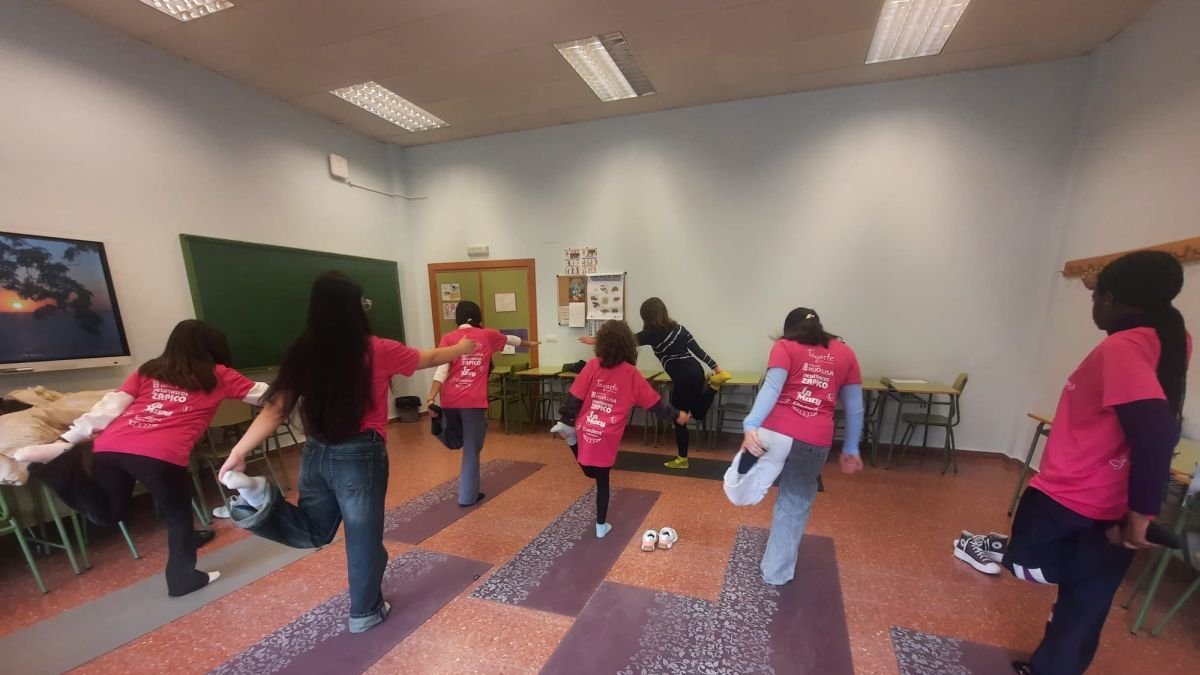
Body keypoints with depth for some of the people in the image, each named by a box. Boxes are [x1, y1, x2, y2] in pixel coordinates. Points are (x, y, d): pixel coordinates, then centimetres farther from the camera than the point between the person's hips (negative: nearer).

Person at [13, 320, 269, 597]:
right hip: (161, 455, -5)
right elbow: (263, 394, 21)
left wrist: (66, 440, 12)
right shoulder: (217, 376, 13)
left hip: (110, 447, 5)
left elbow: (111, 406, 12)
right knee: (179, 515, 19)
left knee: (106, 514, 27)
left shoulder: (148, 371, 23)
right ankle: (183, 578, 26)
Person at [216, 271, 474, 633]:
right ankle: (365, 612, 34)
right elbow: (430, 358, 2)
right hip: (360, 457, -5)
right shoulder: (377, 351, -14)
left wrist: (238, 453, 7)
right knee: (364, 536, 15)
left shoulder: (301, 354, -3)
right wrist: (462, 348, 19)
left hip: (315, 454, 5)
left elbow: (275, 409, -3)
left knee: (311, 533, 27)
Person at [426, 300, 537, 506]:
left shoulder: (448, 338, 6)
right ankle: (468, 496, 18)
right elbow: (511, 339, 28)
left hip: (450, 399, 2)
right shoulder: (487, 335, 8)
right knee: (472, 449, 11)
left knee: (455, 441, 26)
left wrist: (431, 398, -12)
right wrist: (529, 343, 46)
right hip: (474, 400, -2)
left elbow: (442, 370, -7)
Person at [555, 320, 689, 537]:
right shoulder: (631, 373, -6)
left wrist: (565, 421, 1)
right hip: (607, 438, -1)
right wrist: (676, 415, 15)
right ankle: (601, 526, 28)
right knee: (602, 481, 16)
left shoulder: (592, 366, -4)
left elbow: (575, 396, -6)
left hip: (585, 431, 1)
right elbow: (654, 402, 2)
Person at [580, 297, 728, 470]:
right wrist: (716, 368, 13)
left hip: (684, 378, -7)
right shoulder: (677, 327, 10)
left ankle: (682, 459, 18)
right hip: (695, 372, 8)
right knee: (698, 413, 23)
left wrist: (595, 340, 3)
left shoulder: (653, 333, -10)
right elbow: (698, 349, 9)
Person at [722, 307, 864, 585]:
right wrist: (850, 449, 27)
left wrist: (751, 425, -21)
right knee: (795, 505, 21)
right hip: (814, 442, 4)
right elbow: (855, 408, 18)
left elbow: (772, 388, -11)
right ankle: (777, 572, 33)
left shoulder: (785, 346, 7)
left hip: (776, 432, -3)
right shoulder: (845, 352, 17)